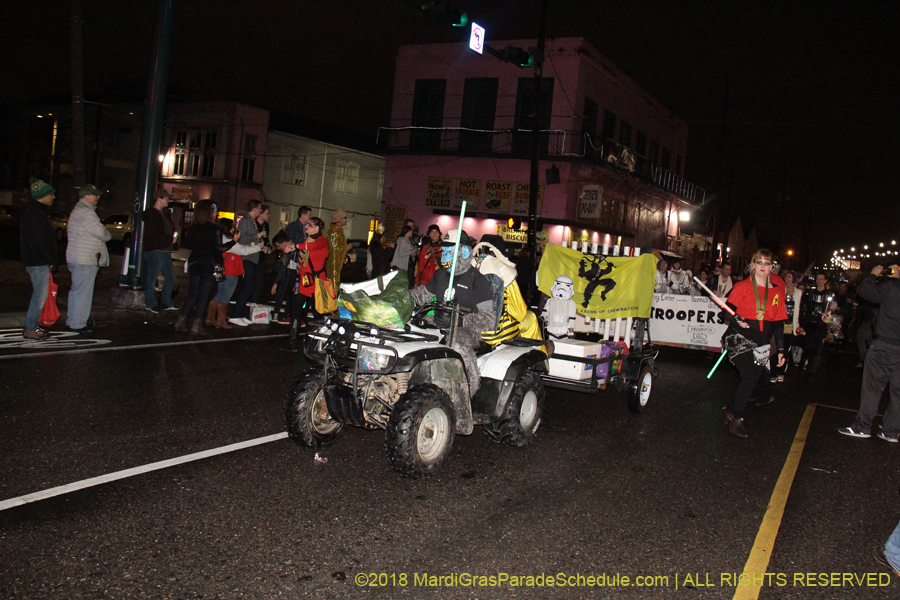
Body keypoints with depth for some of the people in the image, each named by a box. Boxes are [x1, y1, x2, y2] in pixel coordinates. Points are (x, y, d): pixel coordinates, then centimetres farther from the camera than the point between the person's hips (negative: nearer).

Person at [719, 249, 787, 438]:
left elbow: (778, 323, 13)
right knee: (750, 378, -19)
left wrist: (781, 350, 10)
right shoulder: (742, 286, -2)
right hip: (740, 339, -5)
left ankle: (731, 410, 20)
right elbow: (726, 311, -3)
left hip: (761, 343, 5)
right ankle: (736, 419, -6)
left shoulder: (777, 291, 11)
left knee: (759, 379, 1)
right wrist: (736, 320, -23)